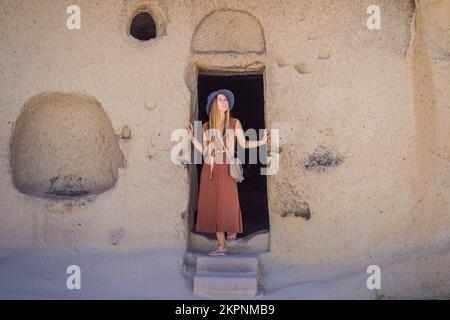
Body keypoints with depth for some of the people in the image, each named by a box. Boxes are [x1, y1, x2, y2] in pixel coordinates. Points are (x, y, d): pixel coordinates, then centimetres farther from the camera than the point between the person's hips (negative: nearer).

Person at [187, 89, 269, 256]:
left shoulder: (234, 123, 4)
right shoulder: (206, 126, 8)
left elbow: (244, 143, 4)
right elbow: (203, 150, 6)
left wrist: (261, 142, -8)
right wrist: (192, 138, -4)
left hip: (226, 170, -2)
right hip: (209, 170, 2)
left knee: (228, 204, -9)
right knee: (213, 206, 0)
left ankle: (232, 228, 26)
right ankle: (222, 246, 8)